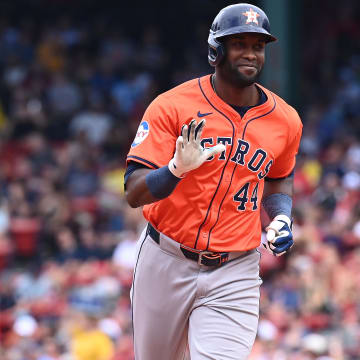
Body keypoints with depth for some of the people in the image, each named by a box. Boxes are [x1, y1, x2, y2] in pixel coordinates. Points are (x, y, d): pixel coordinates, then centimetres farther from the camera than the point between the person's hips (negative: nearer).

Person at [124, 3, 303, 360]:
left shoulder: (285, 120, 2)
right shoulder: (172, 106, -9)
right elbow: (134, 193, -14)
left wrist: (282, 219, 2)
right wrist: (177, 169, -33)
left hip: (234, 275, 1)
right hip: (166, 263, -1)